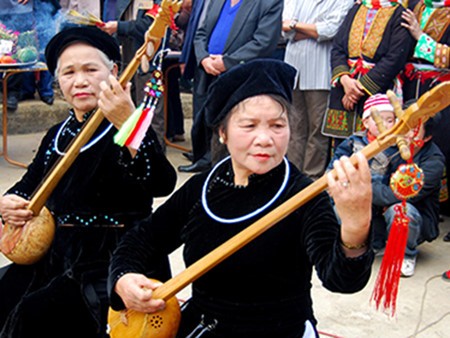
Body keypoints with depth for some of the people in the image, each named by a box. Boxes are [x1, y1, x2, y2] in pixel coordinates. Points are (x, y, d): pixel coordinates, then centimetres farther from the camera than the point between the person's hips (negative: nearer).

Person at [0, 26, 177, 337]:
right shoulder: (57, 136, 13)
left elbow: (162, 184, -28)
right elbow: (28, 186, 25)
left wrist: (128, 124, -43)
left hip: (111, 262, -6)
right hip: (56, 252, 7)